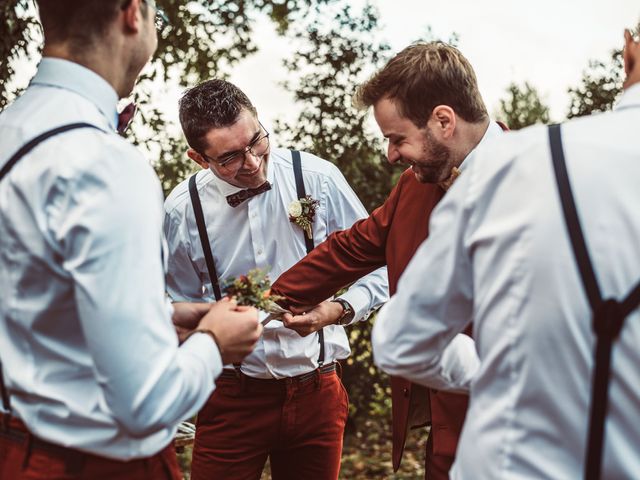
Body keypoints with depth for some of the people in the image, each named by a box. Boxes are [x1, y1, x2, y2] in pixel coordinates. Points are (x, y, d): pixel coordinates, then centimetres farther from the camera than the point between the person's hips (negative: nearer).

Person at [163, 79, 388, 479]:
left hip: (318, 391, 1)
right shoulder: (183, 210, -6)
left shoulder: (318, 178, -8)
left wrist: (341, 309, -18)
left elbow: (379, 268, -1)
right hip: (232, 398, 0)